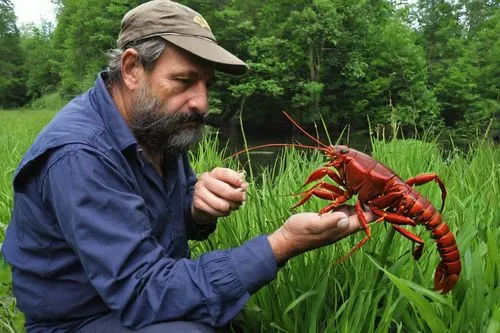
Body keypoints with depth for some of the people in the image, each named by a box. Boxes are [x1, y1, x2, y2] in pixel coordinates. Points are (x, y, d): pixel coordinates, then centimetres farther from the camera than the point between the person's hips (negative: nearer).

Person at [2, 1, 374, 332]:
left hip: (145, 288, 7)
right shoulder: (79, 156, -28)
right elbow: (142, 293, -32)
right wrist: (281, 246, -36)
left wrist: (200, 206, -19)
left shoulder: (157, 122, -4)